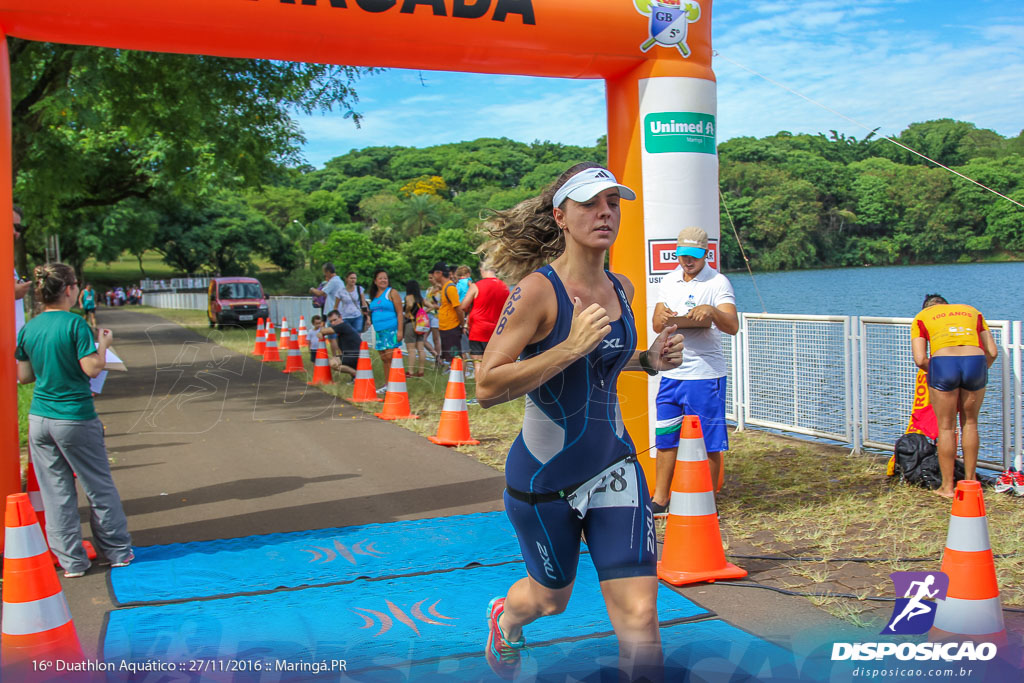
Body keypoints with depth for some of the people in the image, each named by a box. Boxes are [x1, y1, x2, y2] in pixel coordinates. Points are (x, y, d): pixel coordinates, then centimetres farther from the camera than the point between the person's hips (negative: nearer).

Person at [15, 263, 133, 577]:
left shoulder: (28, 329, 3)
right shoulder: (75, 324, -13)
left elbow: (24, 376, 8)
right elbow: (92, 368, -15)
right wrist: (103, 343, 1)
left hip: (39, 419, 5)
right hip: (76, 419, -5)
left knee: (56, 492, 10)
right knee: (99, 487, 10)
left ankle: (71, 561, 16)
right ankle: (118, 551, 21)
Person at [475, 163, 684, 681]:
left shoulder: (621, 289, 1)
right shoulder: (538, 289, -19)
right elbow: (487, 387, -25)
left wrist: (648, 361, 1)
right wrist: (570, 348, -32)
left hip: (614, 466, 4)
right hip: (545, 477, -4)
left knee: (639, 614, -4)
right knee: (551, 597, 20)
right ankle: (504, 618, 56)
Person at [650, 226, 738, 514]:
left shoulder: (718, 282, -5)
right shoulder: (669, 281, 12)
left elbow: (732, 326, -15)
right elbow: (655, 323, 9)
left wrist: (711, 310, -35)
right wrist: (663, 319, -15)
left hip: (705, 373, -5)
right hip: (671, 371, 5)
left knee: (708, 443, 1)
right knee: (665, 437, 10)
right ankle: (660, 499, 21)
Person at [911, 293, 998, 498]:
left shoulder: (921, 317, 21)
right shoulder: (971, 311, 30)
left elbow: (920, 359, 5)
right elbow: (993, 351, 18)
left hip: (943, 364, -2)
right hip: (976, 362, 2)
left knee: (946, 427, 11)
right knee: (970, 423, 21)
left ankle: (947, 486, 18)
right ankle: (970, 480, 30)